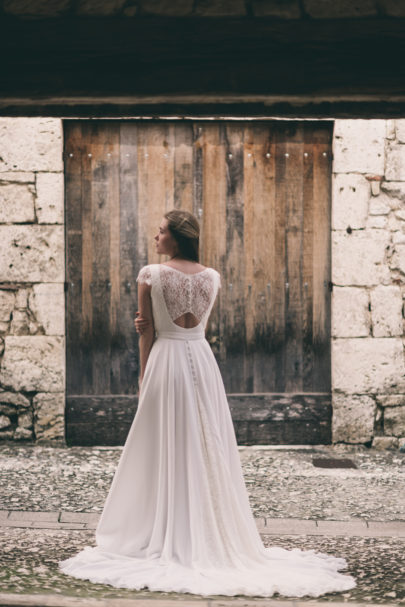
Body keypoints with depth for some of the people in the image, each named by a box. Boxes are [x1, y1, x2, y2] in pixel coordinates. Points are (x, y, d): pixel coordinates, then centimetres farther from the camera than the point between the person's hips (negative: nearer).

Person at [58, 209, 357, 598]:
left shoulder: (151, 275, -7)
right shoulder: (212, 277, 6)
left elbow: (148, 334, -4)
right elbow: (193, 323, 12)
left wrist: (143, 379, 3)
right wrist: (150, 324, 5)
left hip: (166, 362, -4)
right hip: (202, 360, 4)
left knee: (165, 451, 2)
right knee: (208, 449, 8)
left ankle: (166, 540, 7)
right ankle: (213, 534, 13)